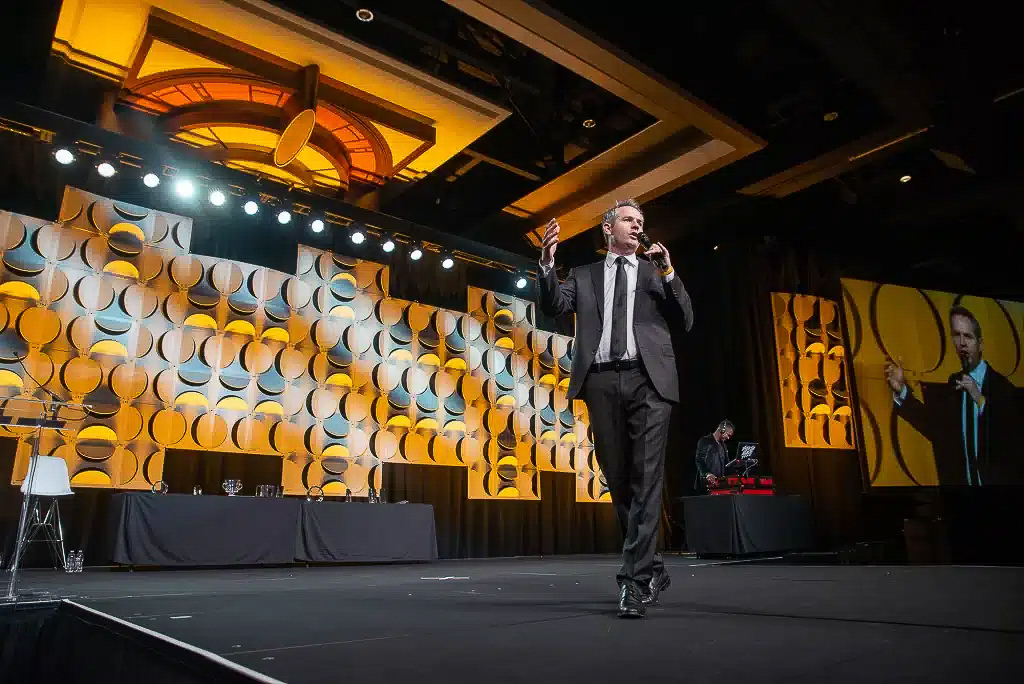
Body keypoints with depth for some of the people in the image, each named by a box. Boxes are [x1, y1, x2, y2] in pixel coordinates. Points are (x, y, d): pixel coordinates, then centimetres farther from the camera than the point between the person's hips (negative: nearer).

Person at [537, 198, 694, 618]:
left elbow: (684, 322, 9)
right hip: (602, 382, 1)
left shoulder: (656, 272, 18)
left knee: (646, 479, -10)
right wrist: (547, 261, -11)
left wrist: (668, 274, -3)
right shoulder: (584, 276, 19)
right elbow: (551, 306, 4)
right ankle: (653, 570, 23)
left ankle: (635, 581, -7)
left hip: (647, 380, -1)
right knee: (618, 482, 6)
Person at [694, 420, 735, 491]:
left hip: (720, 483, 7)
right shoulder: (705, 441, -4)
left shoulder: (722, 444, 21)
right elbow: (699, 461, -14)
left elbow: (726, 463, 23)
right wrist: (707, 474, -30)